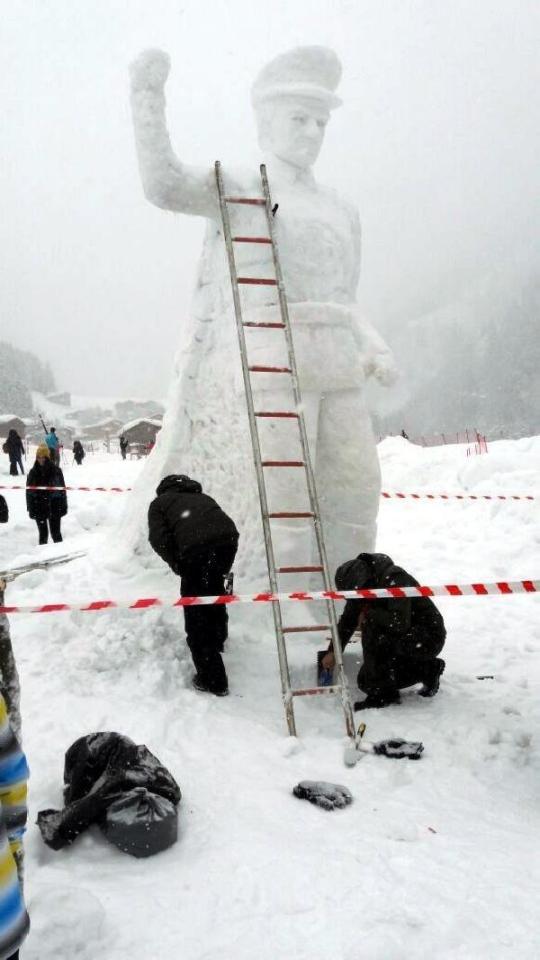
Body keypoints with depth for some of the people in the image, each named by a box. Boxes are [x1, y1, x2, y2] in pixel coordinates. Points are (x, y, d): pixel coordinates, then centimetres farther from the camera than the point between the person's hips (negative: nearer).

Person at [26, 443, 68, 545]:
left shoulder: (56, 470, -4)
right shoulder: (33, 472, 2)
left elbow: (62, 489, -1)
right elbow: (29, 491, 4)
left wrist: (63, 506, -3)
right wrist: (30, 508, 0)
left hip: (54, 506, -2)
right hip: (39, 507, 2)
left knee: (55, 532, 2)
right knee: (43, 533, 9)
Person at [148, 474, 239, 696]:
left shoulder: (160, 503, 24)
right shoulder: (201, 497, 37)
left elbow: (158, 538, 4)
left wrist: (178, 565, 15)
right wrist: (221, 569, 37)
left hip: (196, 546, -5)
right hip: (228, 537, 5)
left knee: (196, 614, 6)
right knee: (213, 587, 34)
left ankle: (213, 680, 8)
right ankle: (217, 639, 55)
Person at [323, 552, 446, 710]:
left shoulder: (394, 578, -27)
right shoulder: (360, 586, -2)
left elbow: (399, 624, -37)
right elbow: (348, 619, 14)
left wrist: (368, 614, -22)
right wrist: (333, 651, 11)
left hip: (429, 638, -9)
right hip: (405, 638, 9)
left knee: (371, 625, -29)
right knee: (365, 680, 0)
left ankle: (381, 695, -17)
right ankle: (427, 669, 9)